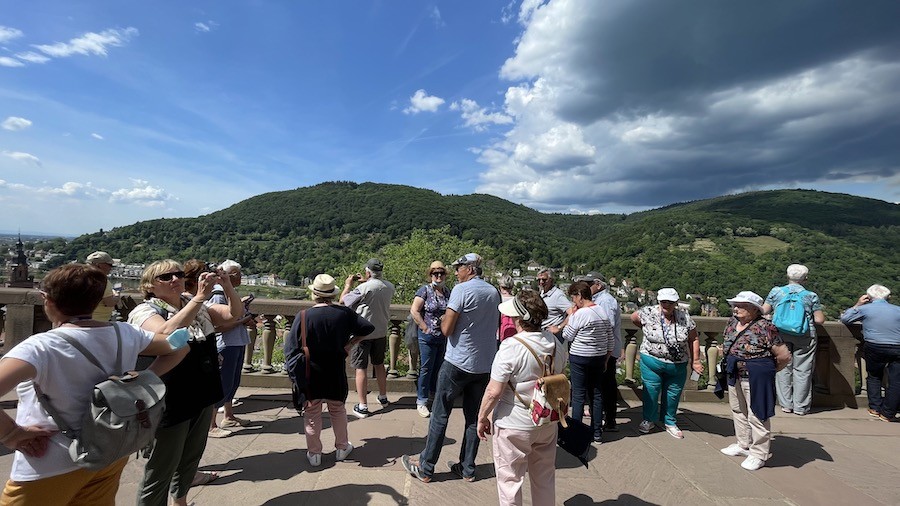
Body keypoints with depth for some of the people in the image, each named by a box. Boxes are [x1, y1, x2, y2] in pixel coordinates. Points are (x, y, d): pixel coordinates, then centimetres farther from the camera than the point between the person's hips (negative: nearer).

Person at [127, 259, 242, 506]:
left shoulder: (196, 305, 4)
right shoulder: (144, 311, -15)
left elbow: (235, 314, 0)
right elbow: (168, 333, -35)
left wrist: (228, 286, -17)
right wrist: (200, 296, -38)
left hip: (203, 395, 7)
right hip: (172, 402, -7)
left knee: (191, 457, 25)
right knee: (161, 469, 10)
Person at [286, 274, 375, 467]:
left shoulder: (303, 316, -16)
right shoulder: (344, 313, -11)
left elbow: (290, 350, -12)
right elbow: (367, 328, -7)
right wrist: (349, 344, -1)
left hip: (311, 374, -1)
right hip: (336, 374, 2)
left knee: (312, 414, 16)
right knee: (338, 410, 20)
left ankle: (314, 453, 27)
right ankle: (342, 448, 32)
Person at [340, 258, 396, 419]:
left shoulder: (364, 288, -22)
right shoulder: (389, 287, -4)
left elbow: (343, 301, -10)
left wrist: (348, 285, 5)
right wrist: (365, 281, 16)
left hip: (362, 333, -6)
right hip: (381, 332, 6)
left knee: (361, 369, 3)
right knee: (379, 365, 21)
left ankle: (362, 407, 8)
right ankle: (383, 397, 36)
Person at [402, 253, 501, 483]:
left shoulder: (461, 289, -14)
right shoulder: (494, 292, 5)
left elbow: (447, 329, -16)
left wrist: (444, 320, 4)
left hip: (458, 363, -6)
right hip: (485, 365, 6)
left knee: (440, 415, 7)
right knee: (474, 417, 14)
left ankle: (425, 468, 18)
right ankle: (467, 469, 24)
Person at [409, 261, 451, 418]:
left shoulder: (448, 291, 7)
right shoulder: (425, 290, -9)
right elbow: (414, 311, -13)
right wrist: (425, 328, -13)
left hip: (444, 337, 5)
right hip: (428, 337, -5)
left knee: (438, 367, 16)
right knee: (426, 368, 2)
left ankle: (434, 394, 33)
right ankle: (421, 401, 14)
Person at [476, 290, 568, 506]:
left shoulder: (511, 347, -25)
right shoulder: (556, 344, -4)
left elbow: (494, 391, -23)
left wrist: (482, 417, -7)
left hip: (513, 425, -6)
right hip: (548, 422, 6)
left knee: (510, 480, 14)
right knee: (545, 477, 24)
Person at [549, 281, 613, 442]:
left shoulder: (579, 314, -18)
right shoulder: (603, 311, 3)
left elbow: (567, 336, -8)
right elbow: (610, 338, 7)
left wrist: (570, 316, -2)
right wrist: (606, 358, 16)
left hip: (579, 358, -6)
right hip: (599, 357, 7)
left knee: (579, 395, 3)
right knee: (596, 394, 14)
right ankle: (597, 433, 23)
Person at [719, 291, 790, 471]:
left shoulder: (765, 328, -19)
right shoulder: (733, 322, 3)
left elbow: (784, 356, -15)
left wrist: (765, 369, -3)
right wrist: (731, 364, 13)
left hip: (756, 379, -8)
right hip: (735, 376, 8)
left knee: (757, 416, 4)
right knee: (738, 411, 19)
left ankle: (759, 454, 20)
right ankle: (744, 445, 36)